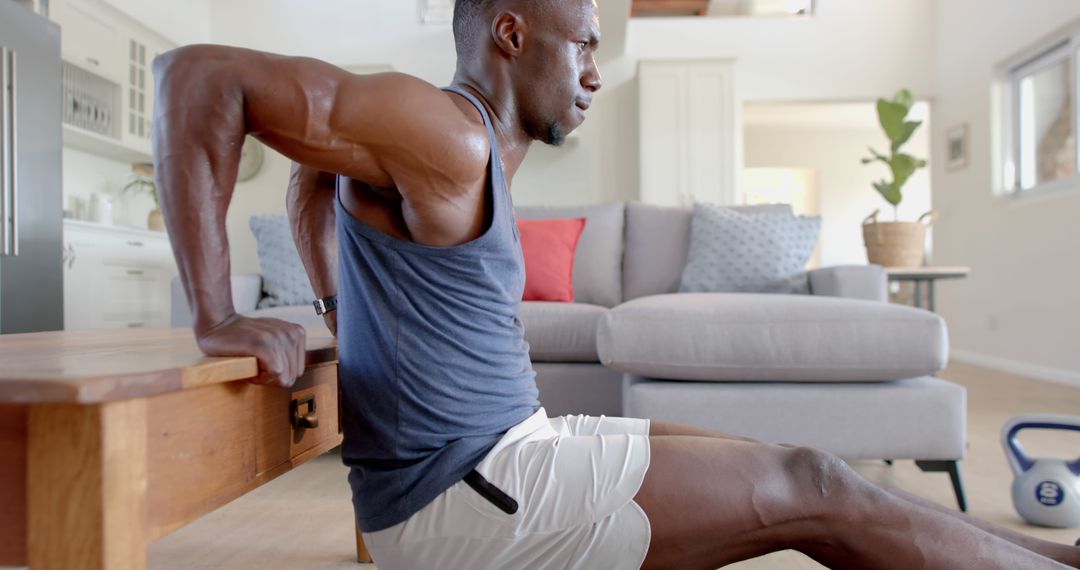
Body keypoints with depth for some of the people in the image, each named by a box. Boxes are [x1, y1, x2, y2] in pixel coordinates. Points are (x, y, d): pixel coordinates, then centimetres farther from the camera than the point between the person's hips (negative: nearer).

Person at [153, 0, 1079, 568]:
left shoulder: (489, 150, 11)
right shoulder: (443, 134, -17)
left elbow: (316, 172, 25)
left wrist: (351, 314, 15)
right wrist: (219, 319, -24)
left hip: (509, 448, 9)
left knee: (798, 479, 9)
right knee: (809, 492, -8)